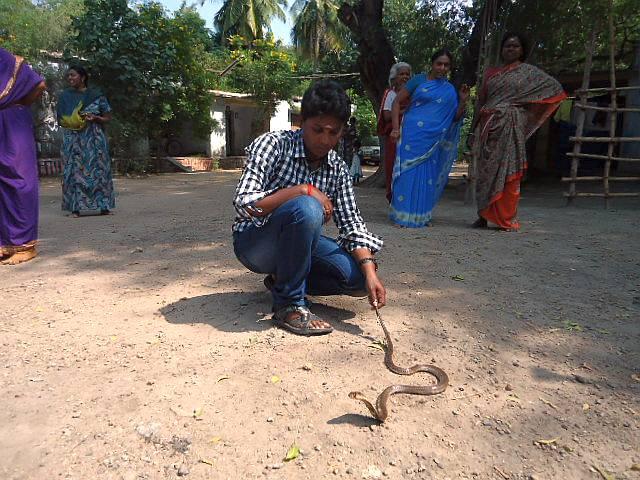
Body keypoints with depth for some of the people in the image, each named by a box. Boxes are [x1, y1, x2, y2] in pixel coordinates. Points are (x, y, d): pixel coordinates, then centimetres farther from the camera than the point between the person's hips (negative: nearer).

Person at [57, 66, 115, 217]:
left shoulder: (96, 95, 5)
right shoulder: (65, 96, 11)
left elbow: (108, 117, 6)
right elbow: (60, 120, 13)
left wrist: (95, 118, -14)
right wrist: (72, 121, -8)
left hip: (94, 140, -1)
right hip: (73, 141, 2)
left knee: (98, 170, -2)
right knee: (74, 171, -3)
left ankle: (103, 206, 4)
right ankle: (76, 207, 1)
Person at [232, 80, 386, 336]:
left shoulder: (337, 168, -2)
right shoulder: (272, 144, -17)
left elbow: (352, 224, -7)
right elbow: (243, 204, -26)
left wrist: (369, 272, -22)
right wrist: (303, 190, -31)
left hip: (295, 243, 5)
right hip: (254, 242, -5)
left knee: (359, 277, -14)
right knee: (306, 208, -36)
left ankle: (283, 280, 7)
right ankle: (288, 305, -20)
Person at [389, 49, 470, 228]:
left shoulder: (450, 90, 14)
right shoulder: (419, 80, 5)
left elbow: (454, 119, 14)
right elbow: (397, 102, 2)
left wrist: (462, 101, -3)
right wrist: (396, 128, -8)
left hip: (433, 140, 4)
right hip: (412, 134, -3)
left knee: (427, 176, 5)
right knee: (408, 173, -6)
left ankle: (420, 216, 15)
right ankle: (402, 215, 0)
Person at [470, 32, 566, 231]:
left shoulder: (529, 71, 10)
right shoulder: (491, 73, 18)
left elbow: (554, 87, 9)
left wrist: (525, 104, 5)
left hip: (510, 126, -3)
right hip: (488, 127, 3)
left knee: (508, 171, -6)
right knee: (485, 171, 1)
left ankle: (507, 219, 0)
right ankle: (483, 216, 6)